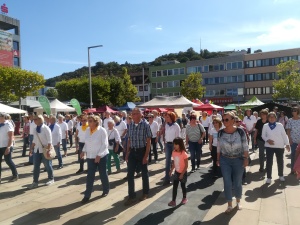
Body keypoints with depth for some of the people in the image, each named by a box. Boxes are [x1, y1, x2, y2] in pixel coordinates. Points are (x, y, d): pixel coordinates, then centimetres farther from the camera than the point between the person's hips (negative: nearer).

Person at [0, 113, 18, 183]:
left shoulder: (8, 125, -10)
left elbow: (10, 137, -14)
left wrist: (8, 147, -20)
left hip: (6, 146, -6)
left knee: (8, 161, -1)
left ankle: (15, 175, 14)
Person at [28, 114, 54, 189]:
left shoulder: (46, 128, -12)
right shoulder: (36, 129, 8)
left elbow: (49, 140, -15)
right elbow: (34, 140, 16)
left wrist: (48, 150, -20)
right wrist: (31, 148, 12)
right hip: (37, 150, 6)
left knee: (47, 165, 7)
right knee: (36, 166, 6)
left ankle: (51, 179, 24)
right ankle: (35, 182, 14)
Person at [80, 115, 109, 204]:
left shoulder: (102, 130, -14)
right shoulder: (87, 130, 3)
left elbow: (105, 144, -15)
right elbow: (86, 143, 14)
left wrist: (99, 155, -20)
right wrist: (83, 151, -1)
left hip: (101, 156, -4)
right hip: (90, 157, 4)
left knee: (103, 174, 9)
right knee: (90, 176, 4)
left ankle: (106, 190, 30)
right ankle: (87, 195, 12)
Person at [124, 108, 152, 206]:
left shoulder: (145, 125, -11)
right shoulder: (130, 125, 4)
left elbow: (148, 141, -10)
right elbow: (129, 140, 11)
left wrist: (146, 155, -15)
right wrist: (127, 153, 9)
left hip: (142, 151, -4)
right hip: (132, 151, 4)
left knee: (144, 173, 12)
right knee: (130, 174, 2)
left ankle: (145, 193, 32)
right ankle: (131, 196, 15)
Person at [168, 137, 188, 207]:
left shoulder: (184, 153, -24)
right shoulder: (173, 152, -6)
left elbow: (186, 165, -19)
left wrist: (182, 174, -19)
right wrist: (171, 170, 4)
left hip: (183, 173, -5)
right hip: (176, 172, 5)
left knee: (183, 186, 14)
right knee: (174, 186, 4)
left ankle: (184, 198, 36)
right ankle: (173, 201, 10)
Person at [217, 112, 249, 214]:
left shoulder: (240, 131, -13)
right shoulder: (220, 133, -7)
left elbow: (245, 146, -6)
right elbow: (219, 147, 2)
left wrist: (246, 158, -9)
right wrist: (218, 159, 4)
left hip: (238, 160, -1)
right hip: (225, 161, 1)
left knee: (237, 183, 13)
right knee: (227, 183, 4)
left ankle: (238, 201, 39)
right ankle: (229, 205, 21)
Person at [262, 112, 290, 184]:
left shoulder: (280, 125, -2)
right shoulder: (265, 126, -1)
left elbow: (284, 135, 1)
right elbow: (263, 135, 3)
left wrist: (287, 144, -2)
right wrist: (267, 140, -15)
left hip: (280, 146, 1)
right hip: (269, 146, -1)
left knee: (280, 162, 15)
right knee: (269, 162, 1)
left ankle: (281, 175, 36)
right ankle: (269, 177, 12)